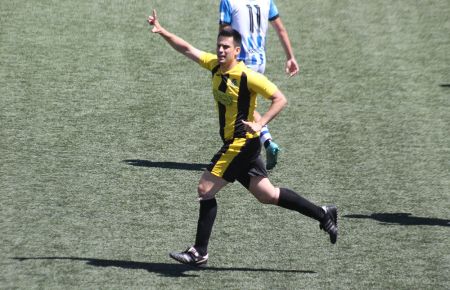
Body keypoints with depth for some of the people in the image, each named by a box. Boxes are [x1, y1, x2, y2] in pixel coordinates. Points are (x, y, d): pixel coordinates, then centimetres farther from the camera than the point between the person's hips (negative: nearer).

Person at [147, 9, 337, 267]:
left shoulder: (248, 77, -17)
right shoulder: (215, 65, 4)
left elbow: (280, 99, -15)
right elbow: (187, 49, 11)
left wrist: (260, 124, -25)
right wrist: (161, 31, 0)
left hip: (241, 143, -8)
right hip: (235, 143, 8)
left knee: (205, 188, -7)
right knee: (267, 195, 12)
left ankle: (200, 253, -1)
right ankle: (323, 215, 20)